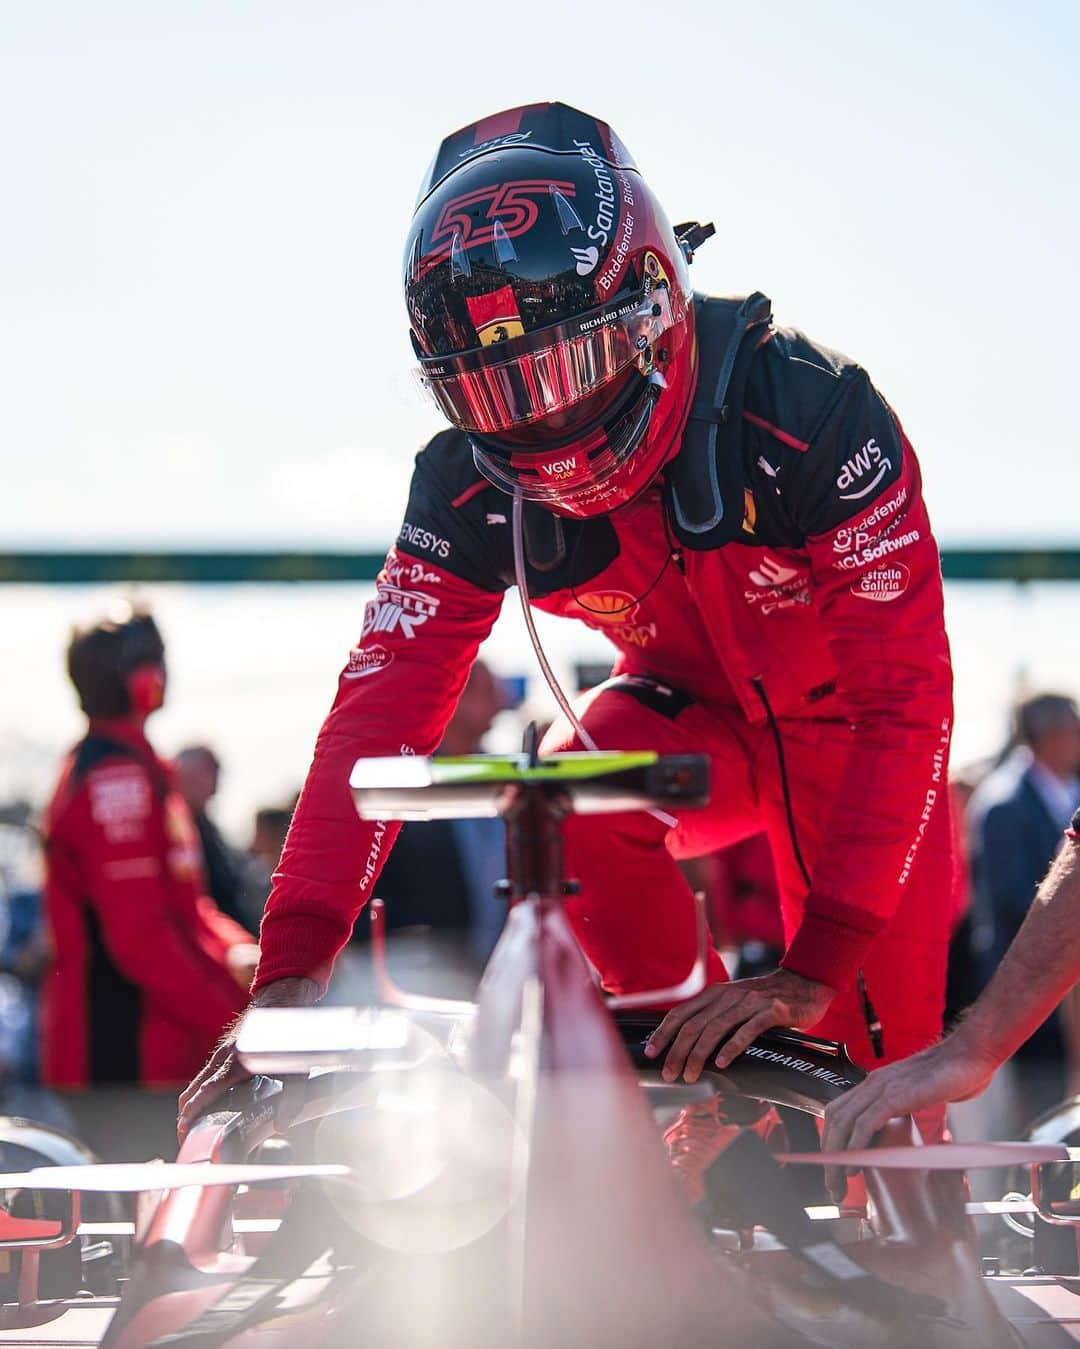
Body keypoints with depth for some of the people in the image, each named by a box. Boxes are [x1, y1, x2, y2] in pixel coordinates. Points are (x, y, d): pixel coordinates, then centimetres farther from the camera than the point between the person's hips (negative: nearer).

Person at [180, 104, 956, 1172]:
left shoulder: (809, 413, -34)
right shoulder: (473, 482, -21)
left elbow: (905, 701, -35)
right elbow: (383, 702, -25)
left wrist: (815, 969, -42)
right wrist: (291, 965, -38)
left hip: (842, 723, -3)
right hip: (694, 713, 3)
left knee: (872, 1066, -11)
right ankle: (704, 1076, -12)